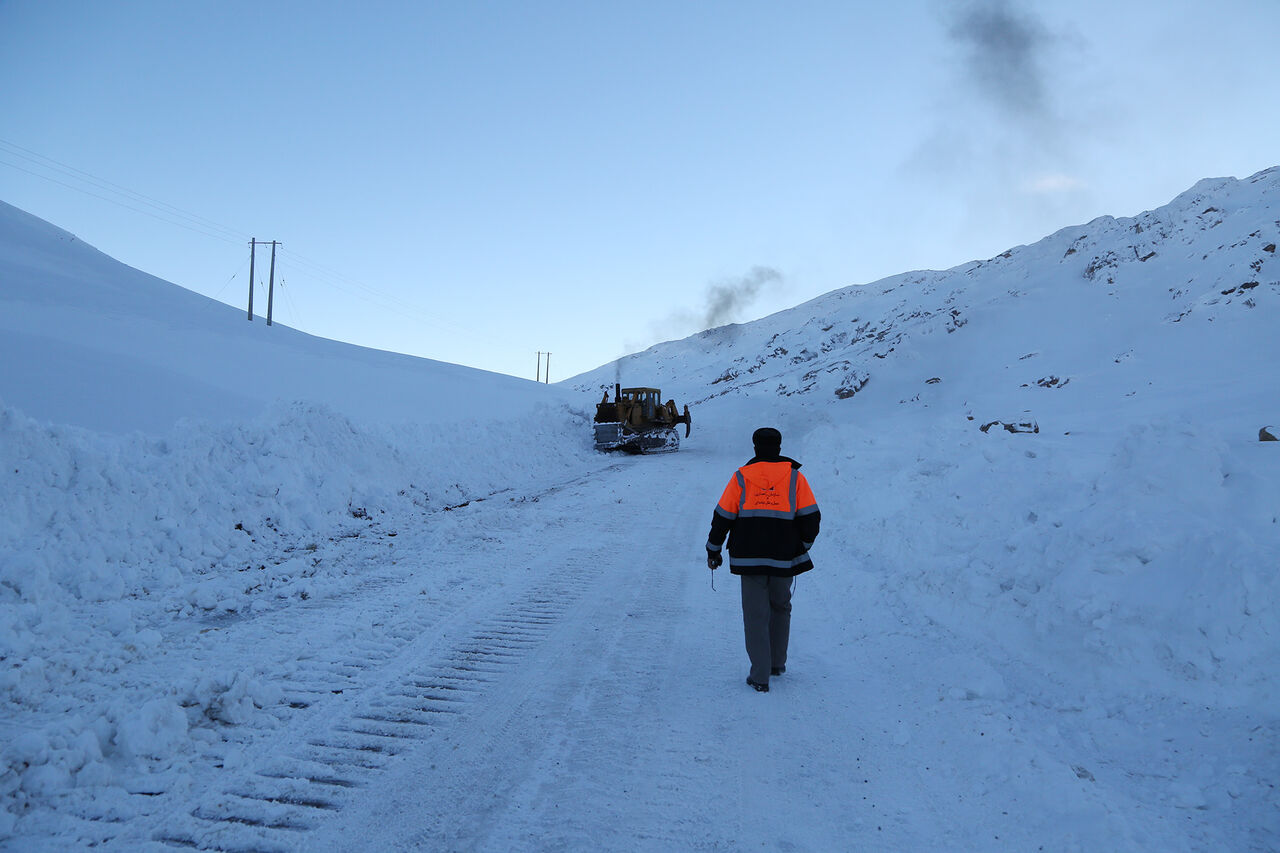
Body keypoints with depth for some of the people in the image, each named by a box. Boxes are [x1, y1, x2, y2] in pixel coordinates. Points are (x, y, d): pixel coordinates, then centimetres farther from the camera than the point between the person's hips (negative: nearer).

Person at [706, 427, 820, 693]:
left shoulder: (741, 478, 0)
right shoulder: (794, 477, 1)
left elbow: (722, 518, 0)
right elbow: (811, 518, -1)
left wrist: (713, 551, 12)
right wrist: (803, 546, 15)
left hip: (749, 558, -1)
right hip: (784, 559, 1)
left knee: (756, 614, 4)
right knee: (780, 608, 21)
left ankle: (760, 676, 1)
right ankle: (777, 663, 28)